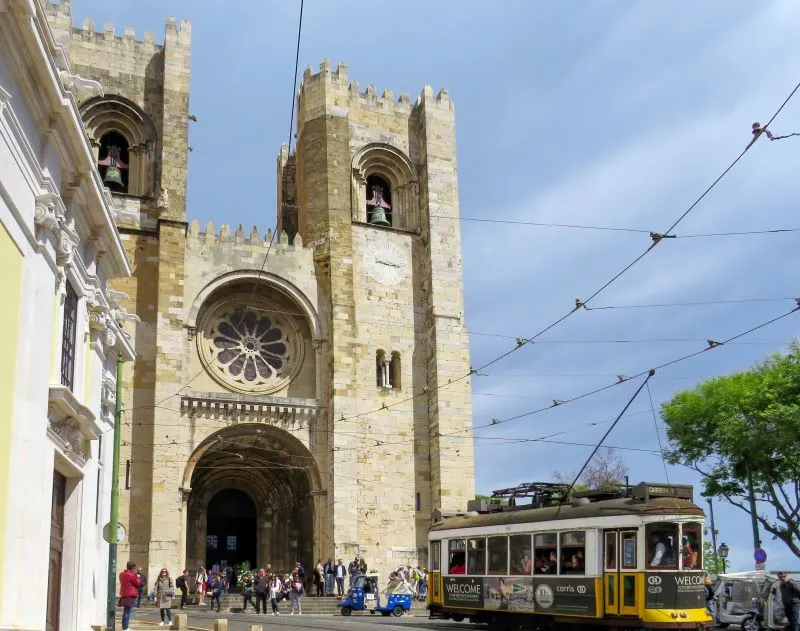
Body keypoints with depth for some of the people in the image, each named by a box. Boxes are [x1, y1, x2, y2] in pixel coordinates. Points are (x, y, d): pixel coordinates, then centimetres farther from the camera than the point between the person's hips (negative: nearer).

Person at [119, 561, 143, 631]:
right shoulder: (132, 575, -16)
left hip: (124, 595, 8)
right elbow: (138, 583, -9)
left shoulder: (122, 574, 9)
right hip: (131, 595, -8)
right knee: (128, 612, -6)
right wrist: (138, 576, 5)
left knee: (125, 611, 16)